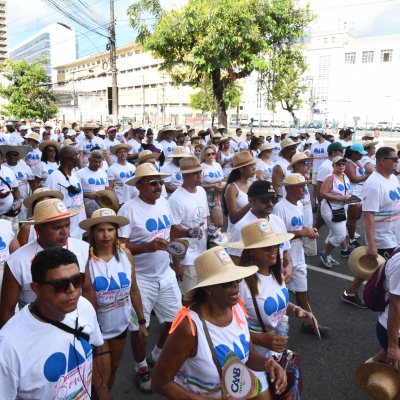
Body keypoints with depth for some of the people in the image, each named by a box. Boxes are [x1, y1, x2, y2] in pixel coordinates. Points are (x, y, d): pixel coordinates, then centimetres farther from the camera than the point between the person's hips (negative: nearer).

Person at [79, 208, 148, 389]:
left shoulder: (125, 253, -10)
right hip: (96, 328, -4)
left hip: (121, 324, 4)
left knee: (113, 369, 26)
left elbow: (133, 290, 0)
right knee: (101, 379, 8)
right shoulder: (86, 259, -22)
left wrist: (141, 321, 5)